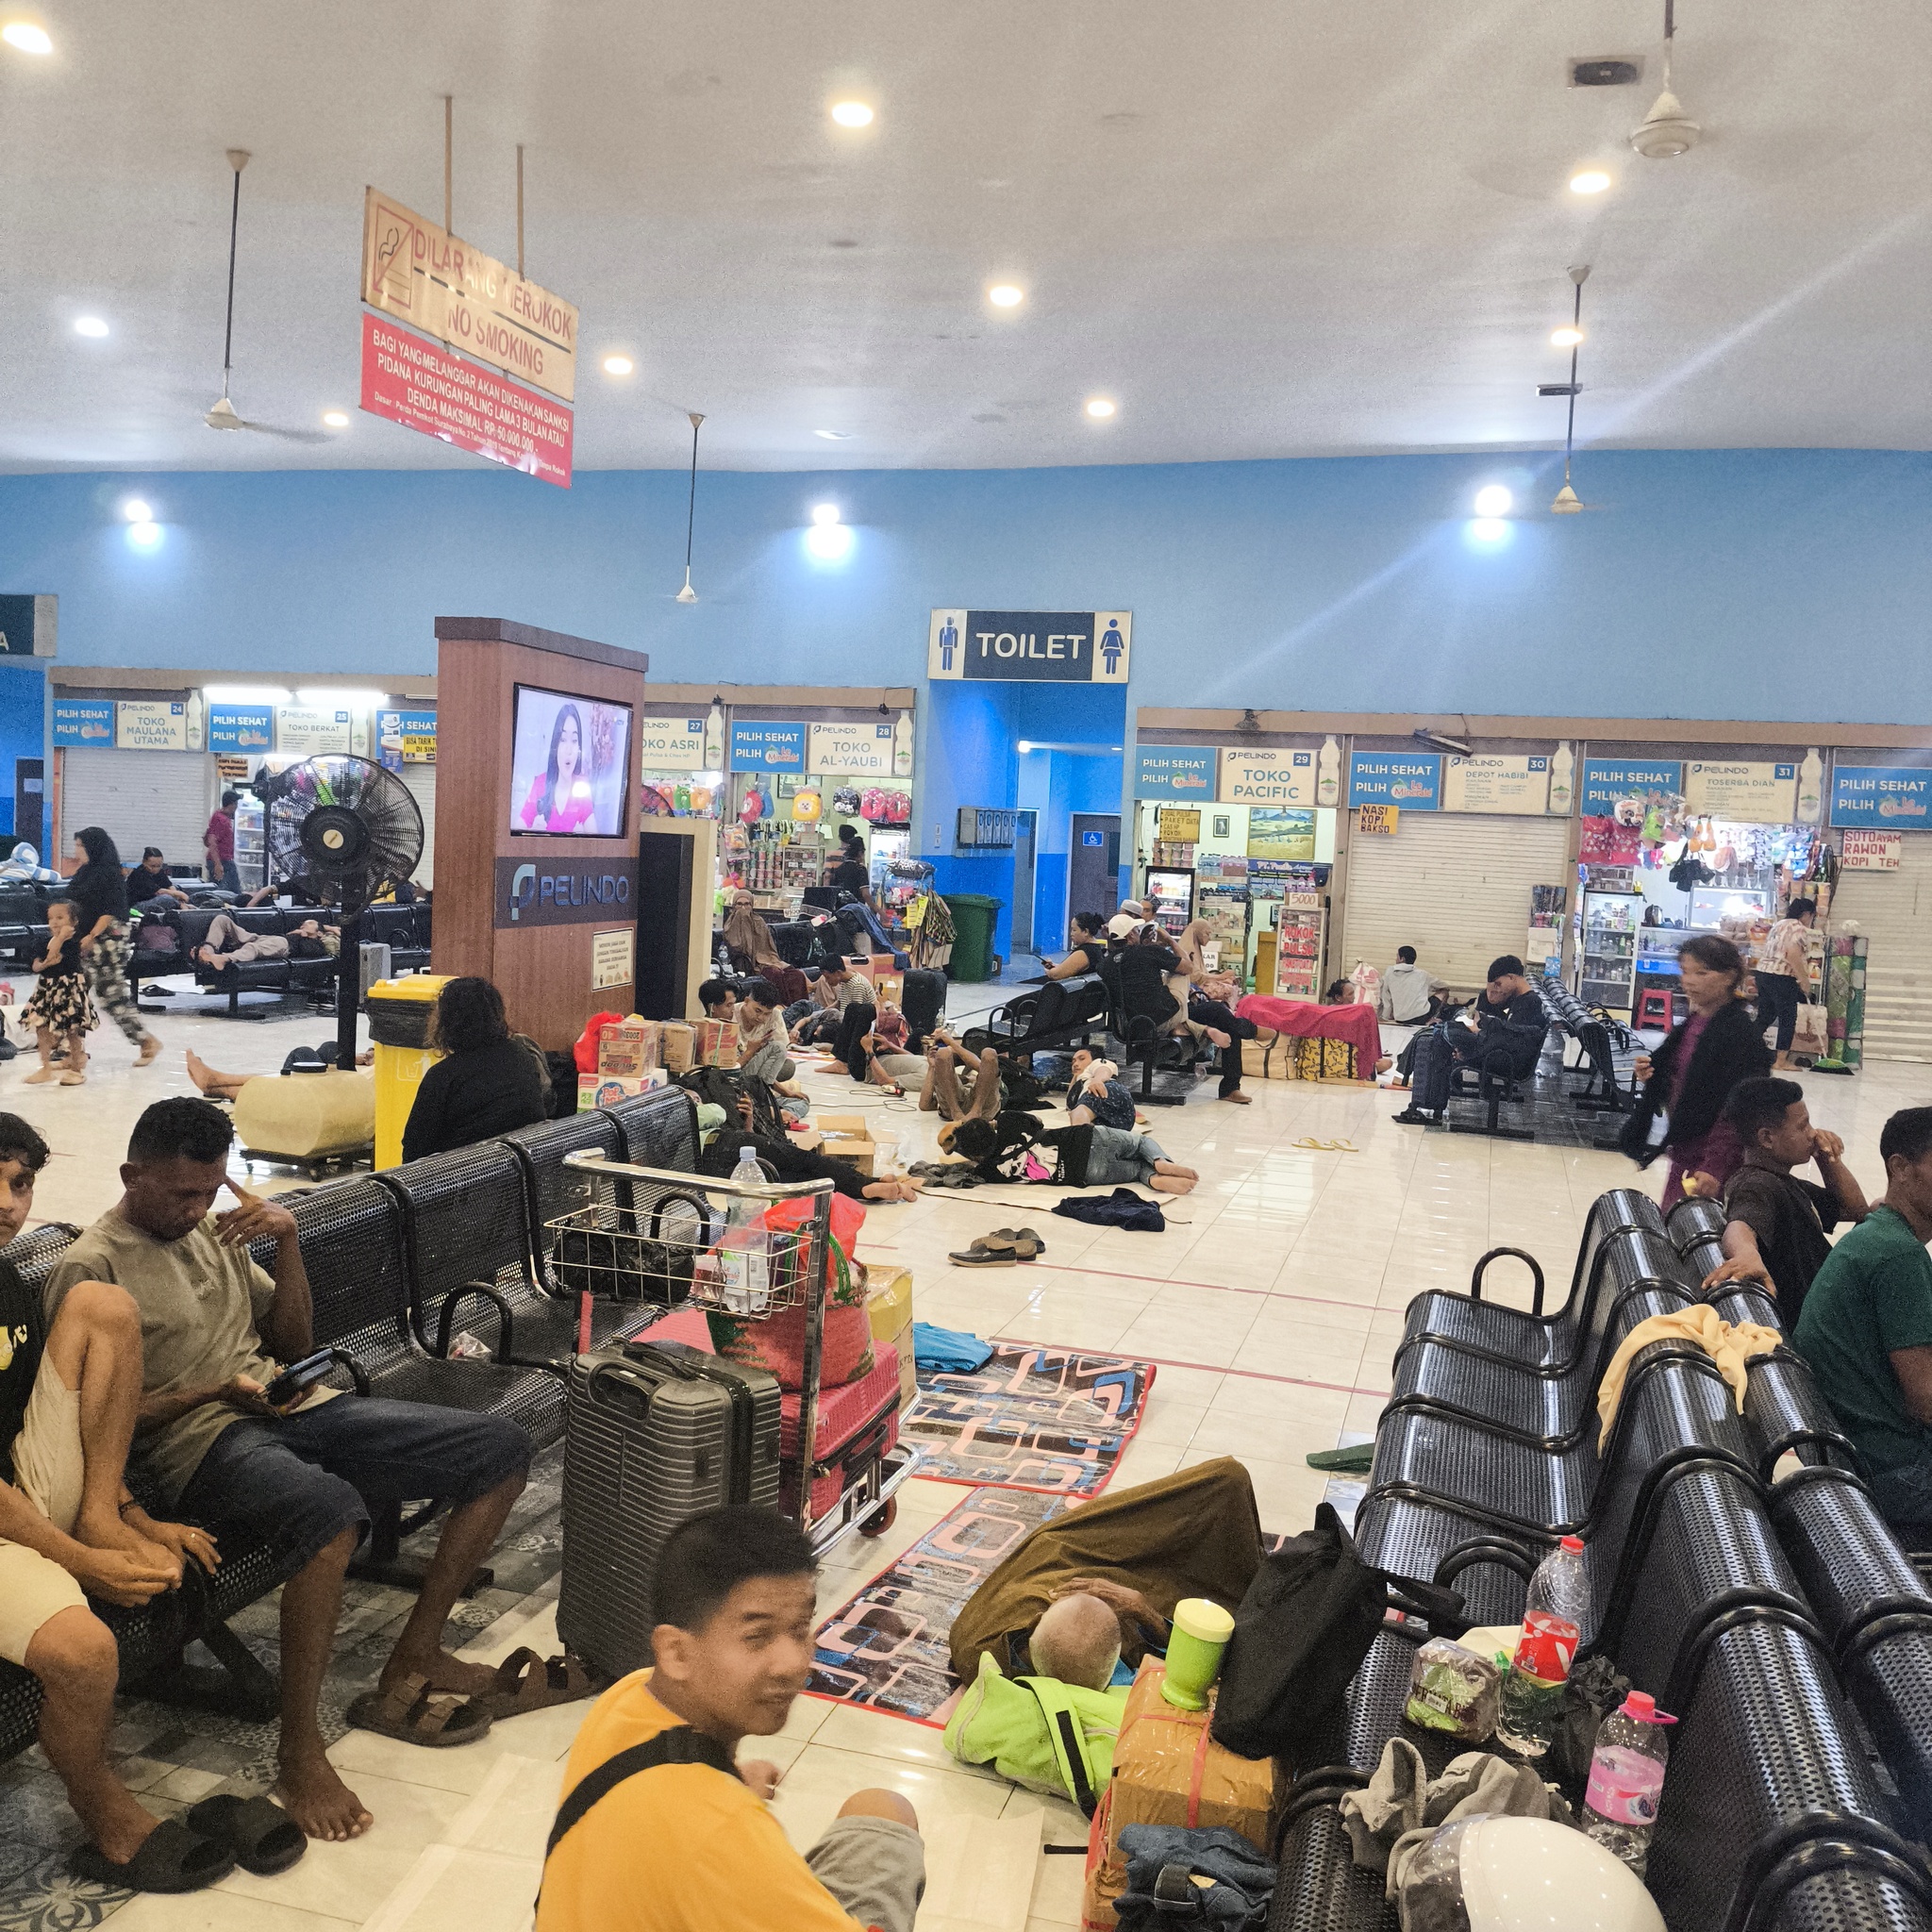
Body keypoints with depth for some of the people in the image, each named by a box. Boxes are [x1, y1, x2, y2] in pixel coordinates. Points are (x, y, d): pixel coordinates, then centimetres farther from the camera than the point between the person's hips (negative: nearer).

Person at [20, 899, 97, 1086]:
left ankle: (77, 1068, 14)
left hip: (70, 989, -7)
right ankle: (46, 1068, 16)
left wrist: (61, 936, -24)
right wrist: (44, 964, -14)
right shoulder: (48, 941, 8)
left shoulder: (73, 940, -13)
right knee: (42, 1028, 7)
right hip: (48, 989, 7)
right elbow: (36, 965, 7)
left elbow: (53, 957, -26)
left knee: (73, 1030, 1)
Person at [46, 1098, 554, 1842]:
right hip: (203, 1440, -7)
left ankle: (413, 1664, 2)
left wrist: (287, 1241, 3)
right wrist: (211, 1392, -21)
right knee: (331, 1509, -41)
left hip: (295, 1406, 8)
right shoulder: (89, 1269, -3)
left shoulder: (214, 1232, 18)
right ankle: (300, 1749, -23)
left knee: (502, 1448, -5)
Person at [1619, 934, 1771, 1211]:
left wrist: (1716, 1168, -24)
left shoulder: (1742, 1033, -15)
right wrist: (1650, 1075, 1)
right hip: (1683, 1156, 8)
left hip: (1713, 1164, -8)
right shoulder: (1693, 1024, 10)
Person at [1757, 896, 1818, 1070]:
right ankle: (1781, 1062, 1)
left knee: (1764, 1017, 13)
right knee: (1788, 1019, -1)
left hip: (1763, 972, 9)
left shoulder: (1779, 925, 20)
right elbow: (1793, 955, -21)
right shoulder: (1799, 928, -8)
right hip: (1782, 978, -9)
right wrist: (1804, 979, -14)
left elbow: (1763, 952, 20)